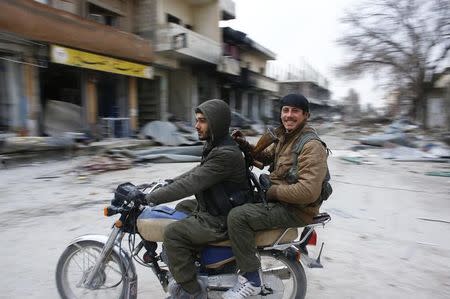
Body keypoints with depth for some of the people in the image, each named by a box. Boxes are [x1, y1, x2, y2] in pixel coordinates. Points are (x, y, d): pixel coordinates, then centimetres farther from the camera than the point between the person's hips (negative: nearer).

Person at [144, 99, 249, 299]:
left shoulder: (226, 154, -26)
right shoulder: (215, 146, 7)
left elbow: (191, 184, -29)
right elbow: (196, 173, 15)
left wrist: (150, 198, -24)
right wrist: (165, 184, 8)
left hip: (223, 220, -11)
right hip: (212, 207, 11)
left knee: (173, 233, -16)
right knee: (181, 208, 23)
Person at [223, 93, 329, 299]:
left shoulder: (312, 146, -20)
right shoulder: (284, 137, 9)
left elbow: (308, 192, -29)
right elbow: (266, 156, 23)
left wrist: (273, 191, -18)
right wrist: (247, 146, 3)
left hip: (295, 210, -10)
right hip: (277, 199, 10)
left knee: (237, 216, -25)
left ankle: (251, 280, -10)